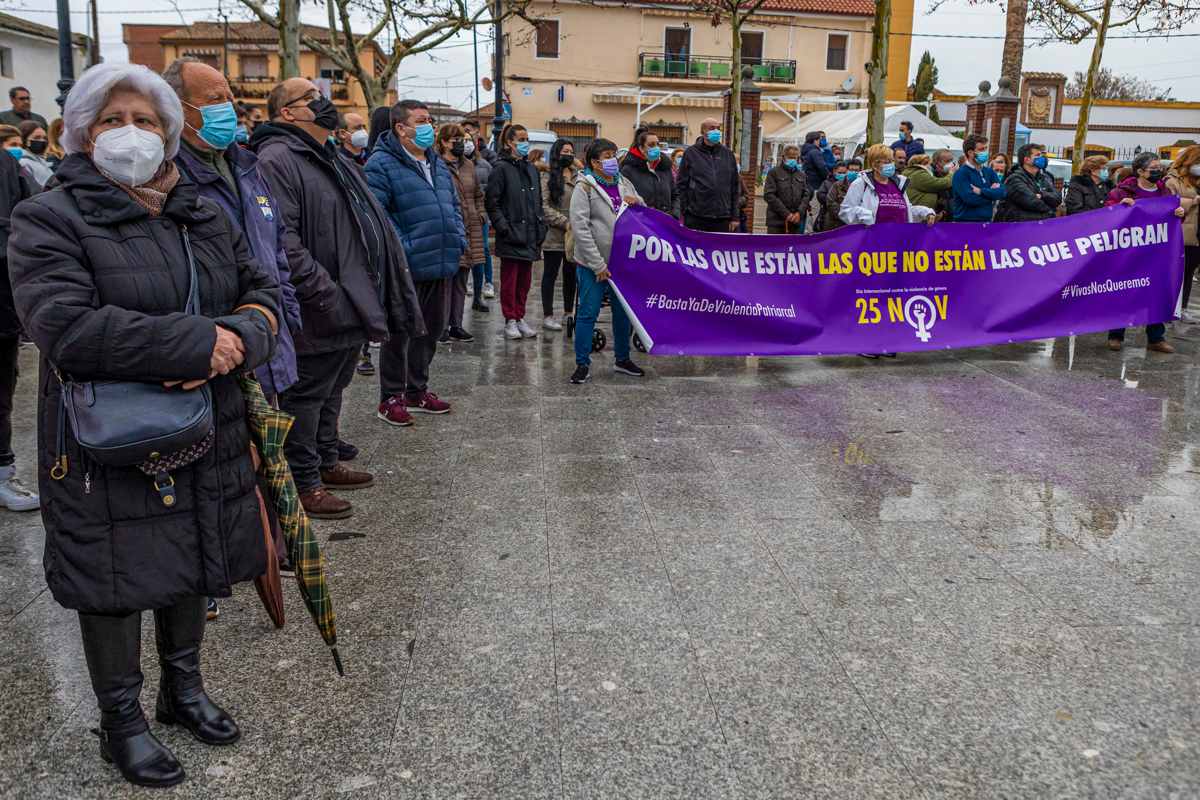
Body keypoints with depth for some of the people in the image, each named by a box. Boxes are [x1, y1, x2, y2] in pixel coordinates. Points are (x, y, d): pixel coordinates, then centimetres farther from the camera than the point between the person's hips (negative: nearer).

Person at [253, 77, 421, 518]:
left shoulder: (333, 159, 18)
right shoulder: (278, 160, -15)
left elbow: (370, 225, 24)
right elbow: (281, 241, -25)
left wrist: (369, 298, 16)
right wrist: (326, 295, -26)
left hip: (351, 310, 10)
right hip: (318, 316, -10)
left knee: (332, 390, 21)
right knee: (307, 396, 2)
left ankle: (327, 463, 35)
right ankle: (305, 484, 13)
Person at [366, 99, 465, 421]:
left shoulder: (437, 164, 17)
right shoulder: (382, 165, -10)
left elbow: (453, 205, 25)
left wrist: (458, 239, 10)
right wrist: (402, 249, -22)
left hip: (441, 265, 8)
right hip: (407, 269, -8)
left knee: (430, 331, 16)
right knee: (399, 333, 2)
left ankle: (417, 390, 30)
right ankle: (391, 398, 14)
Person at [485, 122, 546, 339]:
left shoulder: (531, 169, 15)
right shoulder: (501, 168, -6)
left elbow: (538, 202, 20)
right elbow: (492, 203, -9)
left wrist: (541, 228, 11)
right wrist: (504, 228, -15)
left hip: (530, 235, 6)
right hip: (511, 236, -6)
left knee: (525, 280, 10)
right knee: (509, 279, 1)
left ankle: (520, 317, 20)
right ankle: (510, 321, 9)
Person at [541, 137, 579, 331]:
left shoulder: (579, 176, 12)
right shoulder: (548, 177, -2)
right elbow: (544, 206, -10)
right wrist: (565, 222, -15)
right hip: (555, 235, -5)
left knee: (571, 275, 12)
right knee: (550, 275, 3)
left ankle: (568, 313, 24)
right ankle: (548, 316, 8)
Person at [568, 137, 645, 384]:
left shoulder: (624, 184, 9)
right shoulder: (585, 187, -8)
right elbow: (580, 228, -14)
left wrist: (637, 204, -6)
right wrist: (598, 265, -16)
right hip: (593, 264, -6)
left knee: (623, 312, 14)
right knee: (588, 313, -2)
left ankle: (622, 359, 29)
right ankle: (583, 364, 8)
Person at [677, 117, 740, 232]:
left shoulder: (727, 154, 13)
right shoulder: (691, 153, 5)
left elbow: (735, 186, 14)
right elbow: (681, 185, 4)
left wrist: (735, 216, 9)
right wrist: (684, 212, -2)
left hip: (722, 219, 3)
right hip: (696, 219, -3)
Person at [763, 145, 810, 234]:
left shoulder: (801, 175, 16)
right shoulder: (774, 172, 3)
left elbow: (807, 195, 10)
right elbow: (769, 195, -7)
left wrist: (799, 212, -9)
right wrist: (786, 214, -13)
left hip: (796, 221, 4)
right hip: (777, 220, -4)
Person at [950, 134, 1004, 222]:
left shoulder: (988, 171, 12)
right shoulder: (961, 174, -9)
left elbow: (1001, 192, -1)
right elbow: (970, 198, -21)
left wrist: (982, 191, -16)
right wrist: (991, 192, -7)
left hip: (986, 222, 7)